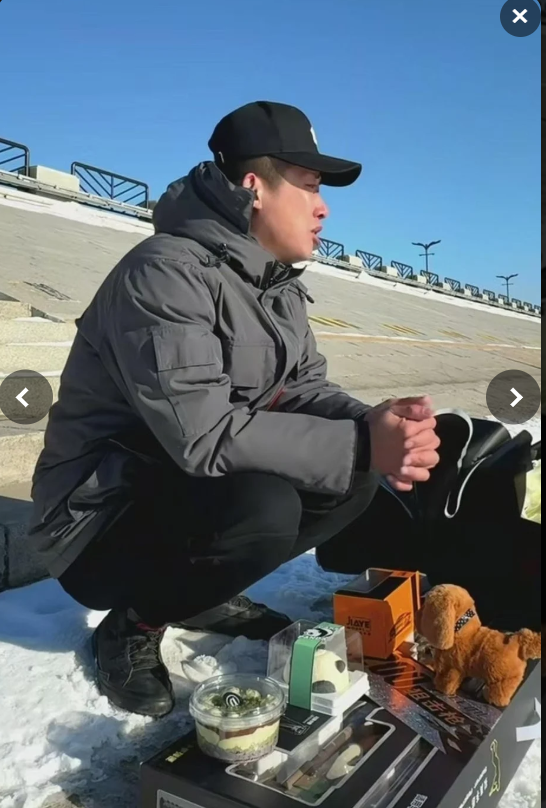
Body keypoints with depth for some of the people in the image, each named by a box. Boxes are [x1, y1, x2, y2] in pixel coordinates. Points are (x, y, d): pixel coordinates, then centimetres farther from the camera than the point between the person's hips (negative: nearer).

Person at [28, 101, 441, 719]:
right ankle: (133, 625, -5)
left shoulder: (280, 283, 6)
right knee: (264, 508, -35)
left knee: (356, 482, -6)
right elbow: (203, 434, -32)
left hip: (189, 492, 8)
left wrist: (371, 426, -19)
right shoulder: (165, 273, -24)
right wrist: (361, 446, -30)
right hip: (105, 519, -8)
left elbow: (306, 388, 3)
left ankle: (206, 591, 10)